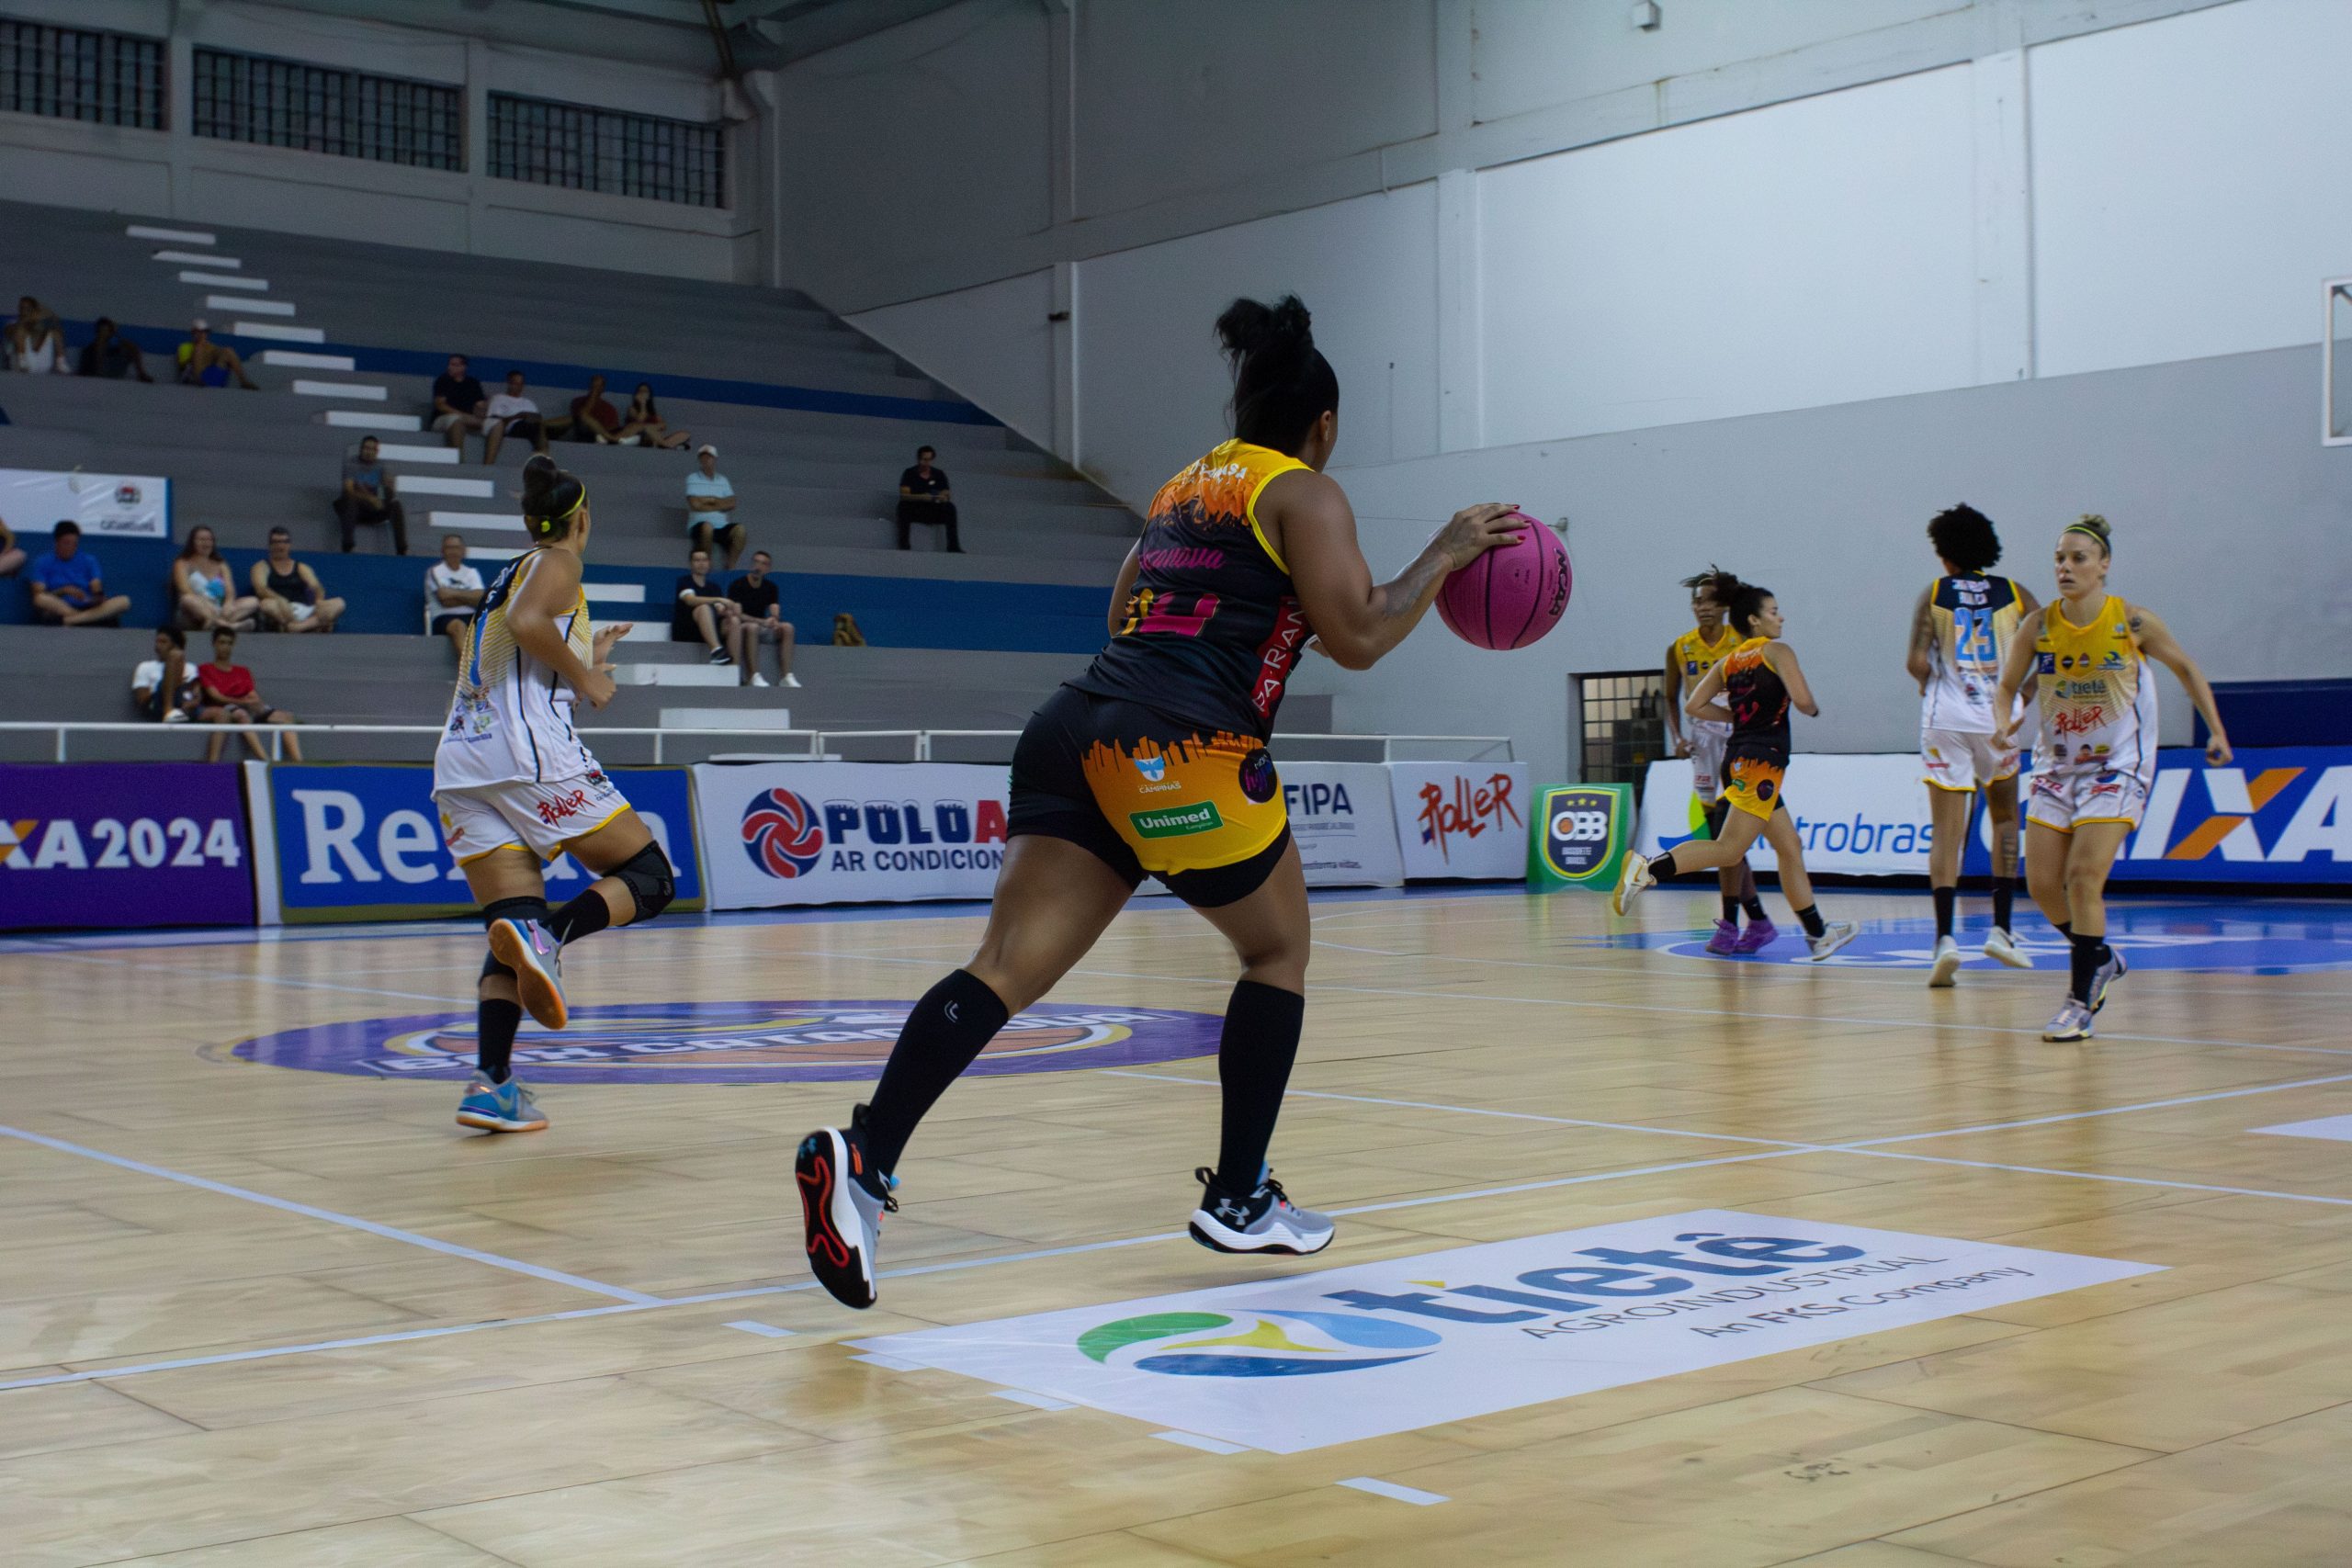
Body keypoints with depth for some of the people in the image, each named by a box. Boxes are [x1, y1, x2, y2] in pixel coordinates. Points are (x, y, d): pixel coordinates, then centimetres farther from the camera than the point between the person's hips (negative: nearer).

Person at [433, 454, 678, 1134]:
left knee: (514, 926, 5)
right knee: (649, 878, 1)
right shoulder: (558, 563, 5)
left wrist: (584, 658, 37)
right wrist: (586, 677, -5)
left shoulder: (511, 573, 27)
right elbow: (527, 623, -17)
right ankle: (549, 936, -28)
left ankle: (491, 1084, -12)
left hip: (459, 769, 8)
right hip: (528, 752, -7)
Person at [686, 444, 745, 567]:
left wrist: (710, 500, -4)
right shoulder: (692, 479, 7)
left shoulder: (723, 480, 18)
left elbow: (731, 504, 4)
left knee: (739, 529, -28)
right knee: (707, 527, -39)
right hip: (699, 526, -3)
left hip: (722, 526, 3)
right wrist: (719, 504, 2)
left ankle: (730, 567, -24)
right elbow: (695, 505, -6)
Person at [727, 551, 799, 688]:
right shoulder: (737, 585, -9)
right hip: (741, 629, -5)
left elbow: (775, 615, -1)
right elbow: (737, 615, -18)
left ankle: (785, 676, -25)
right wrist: (762, 622, -29)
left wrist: (774, 621, -27)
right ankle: (753, 677, -38)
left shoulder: (770, 587, 7)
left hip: (761, 630, 5)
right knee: (752, 627, -38)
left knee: (787, 627, -20)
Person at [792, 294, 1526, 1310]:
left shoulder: (1185, 487, 28)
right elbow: (1358, 638, -4)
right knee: (1277, 951, 15)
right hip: (1182, 744, -6)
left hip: (1079, 727, 7)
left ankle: (864, 1159, -24)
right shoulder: (1304, 494, 6)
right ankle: (1240, 1201, 18)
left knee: (1010, 966, -5)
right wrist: (1443, 558, 9)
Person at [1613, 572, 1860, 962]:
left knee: (1791, 849, 14)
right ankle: (1648, 869, -27)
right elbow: (1802, 700, -16)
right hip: (1760, 759, -9)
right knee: (1730, 849, -16)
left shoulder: (1728, 661, 15)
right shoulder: (1777, 651, -4)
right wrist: (1815, 710, 7)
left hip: (1739, 758, 9)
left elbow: (1694, 705, 8)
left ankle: (1818, 934, 18)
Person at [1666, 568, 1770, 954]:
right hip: (1703, 744, 5)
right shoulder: (1679, 649, 3)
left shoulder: (1743, 643, -6)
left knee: (1727, 833, -14)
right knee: (1720, 837, 6)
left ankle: (1729, 924, -11)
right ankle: (1759, 922, 16)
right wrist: (1677, 737, -1)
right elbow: (1671, 698, 13)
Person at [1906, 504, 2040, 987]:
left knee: (1946, 834, 0)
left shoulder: (1933, 594, 2)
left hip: (1947, 718, -1)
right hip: (1998, 718, 1)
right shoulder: (2013, 594, 6)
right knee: (2005, 818, 21)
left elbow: (1916, 661, -8)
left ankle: (1945, 937, -13)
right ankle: (2000, 928, 14)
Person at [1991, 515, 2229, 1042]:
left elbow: (2185, 668, 4)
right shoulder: (2038, 627, -6)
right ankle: (2101, 960, 28)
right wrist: (2004, 724, -17)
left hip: (2118, 766, -4)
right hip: (2057, 766, 4)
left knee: (2083, 878, -16)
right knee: (2042, 884, 0)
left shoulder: (2133, 622, -11)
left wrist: (2217, 731, 1)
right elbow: (2007, 687, 4)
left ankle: (2081, 1001, -5)